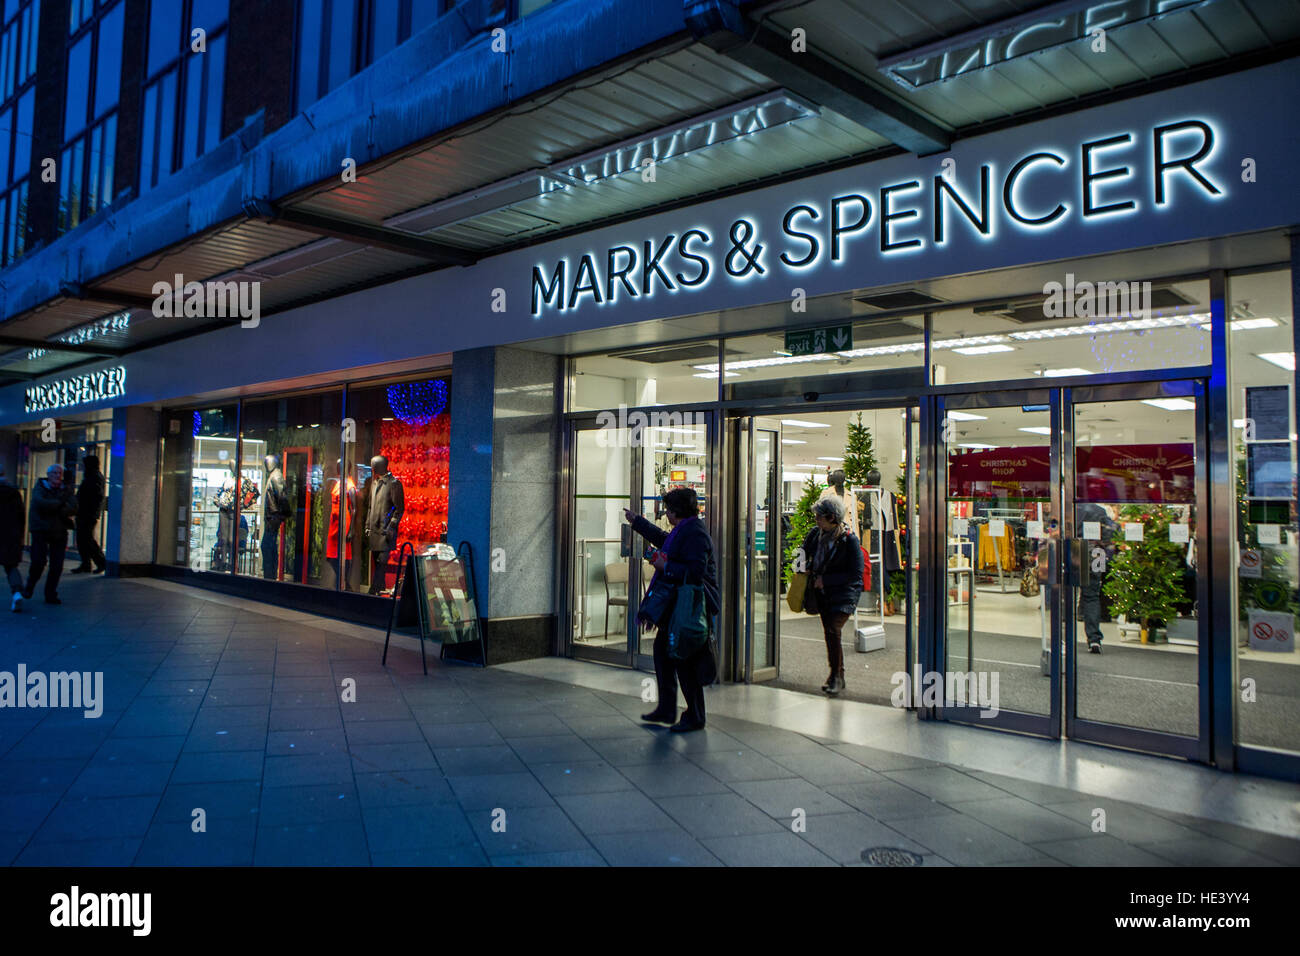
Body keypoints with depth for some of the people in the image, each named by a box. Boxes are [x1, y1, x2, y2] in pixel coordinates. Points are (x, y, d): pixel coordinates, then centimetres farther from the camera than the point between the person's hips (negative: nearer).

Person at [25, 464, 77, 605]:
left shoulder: (66, 491, 9)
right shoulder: (39, 488, 1)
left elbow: (73, 508, -5)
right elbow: (40, 502, -20)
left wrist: (52, 507, -15)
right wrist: (60, 504, -14)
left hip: (59, 532, 3)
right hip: (40, 531, -3)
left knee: (57, 565, -1)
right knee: (38, 561, -11)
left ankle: (51, 594, 10)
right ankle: (29, 586, 17)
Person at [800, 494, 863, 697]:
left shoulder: (850, 540, -14)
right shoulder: (816, 534, 3)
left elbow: (855, 574, -13)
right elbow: (804, 554, 22)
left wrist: (825, 580, -15)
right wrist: (805, 569, 1)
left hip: (844, 593, -6)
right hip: (823, 592, 6)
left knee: (832, 630, -18)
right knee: (829, 633, 10)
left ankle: (837, 676, -7)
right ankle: (836, 676, 22)